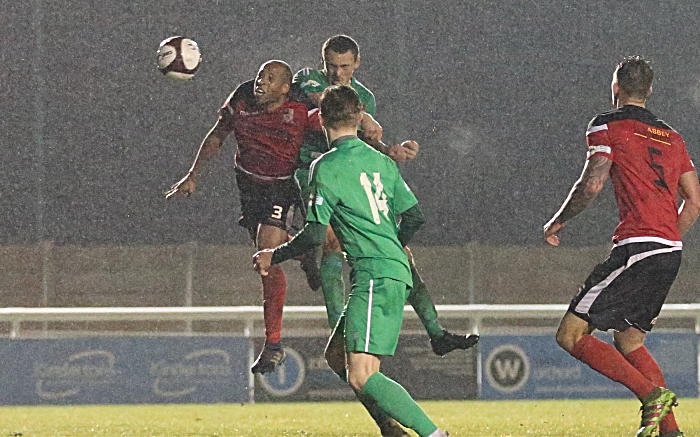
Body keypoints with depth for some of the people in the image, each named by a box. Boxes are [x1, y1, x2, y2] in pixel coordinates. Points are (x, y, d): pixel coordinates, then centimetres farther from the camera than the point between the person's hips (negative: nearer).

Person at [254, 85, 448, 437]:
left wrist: (273, 257, 7)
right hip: (397, 272, 9)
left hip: (374, 276, -9)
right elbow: (414, 217, 16)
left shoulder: (327, 167, -6)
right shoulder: (382, 162, 16)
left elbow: (314, 235, -9)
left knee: (361, 376, -16)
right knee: (336, 355, 18)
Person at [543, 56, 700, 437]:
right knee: (628, 339, 20)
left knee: (571, 334, -7)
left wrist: (557, 222, 4)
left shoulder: (608, 125, 1)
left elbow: (592, 182, -10)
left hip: (636, 247, -8)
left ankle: (652, 394, -20)